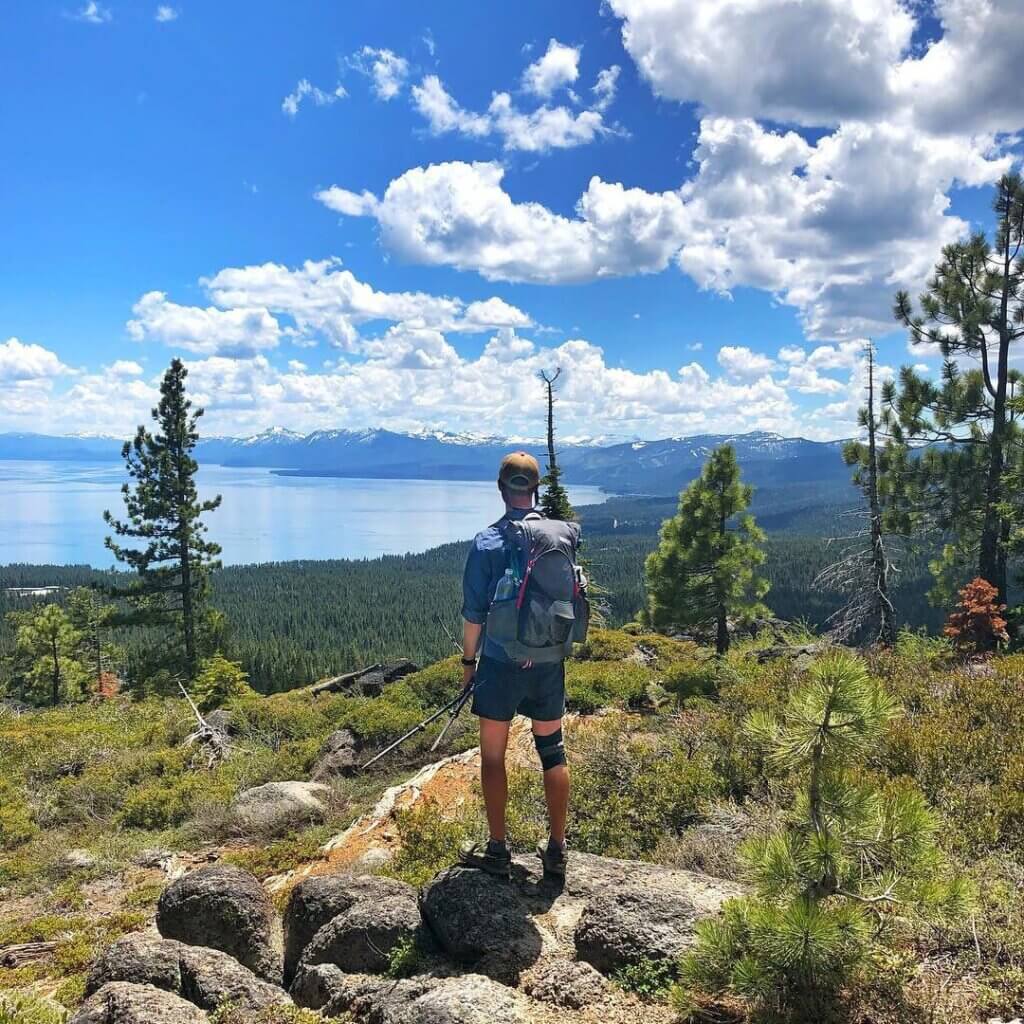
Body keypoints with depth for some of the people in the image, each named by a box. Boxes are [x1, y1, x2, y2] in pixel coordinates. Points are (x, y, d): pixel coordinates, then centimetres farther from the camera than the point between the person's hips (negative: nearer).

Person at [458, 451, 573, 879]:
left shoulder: (486, 542, -12)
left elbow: (474, 611, -8)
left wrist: (468, 659, 4)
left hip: (500, 663, -3)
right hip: (549, 663, 3)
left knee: (493, 756, 10)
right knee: (553, 753, 14)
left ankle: (497, 851, 18)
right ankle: (556, 850, 21)